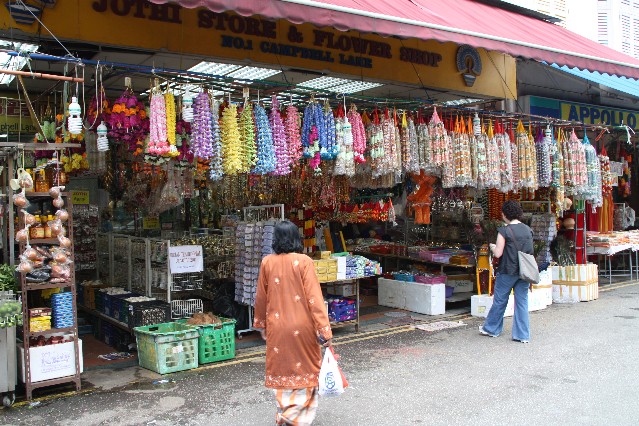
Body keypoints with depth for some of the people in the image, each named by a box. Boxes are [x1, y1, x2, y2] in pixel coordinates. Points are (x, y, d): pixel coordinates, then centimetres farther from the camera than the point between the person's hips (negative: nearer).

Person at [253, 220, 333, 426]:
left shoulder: (267, 262, -3)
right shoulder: (304, 262, -12)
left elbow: (261, 297, 6)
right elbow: (313, 297, -16)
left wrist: (261, 324, 19)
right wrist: (324, 330, -13)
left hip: (277, 326, 3)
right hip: (302, 327, -3)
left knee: (282, 371, 16)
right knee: (304, 370, 13)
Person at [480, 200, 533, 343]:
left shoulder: (504, 231, -13)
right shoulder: (528, 230, 4)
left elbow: (498, 254, -14)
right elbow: (530, 252, 12)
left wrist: (492, 247, 6)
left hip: (507, 272, -4)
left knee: (499, 301, 10)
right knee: (522, 302, 7)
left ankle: (491, 329, 25)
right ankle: (523, 335, 9)